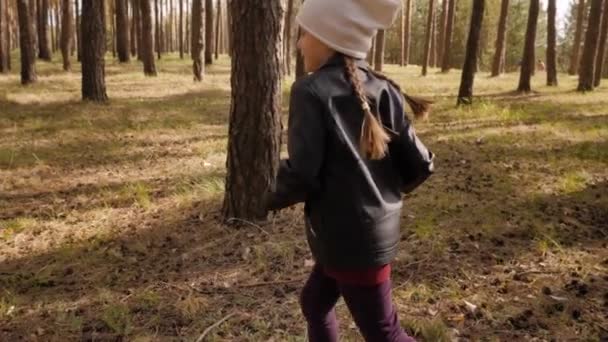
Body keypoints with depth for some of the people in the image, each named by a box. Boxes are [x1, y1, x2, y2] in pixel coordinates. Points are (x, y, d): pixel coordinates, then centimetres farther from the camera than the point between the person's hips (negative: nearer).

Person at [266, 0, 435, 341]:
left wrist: (273, 199, 0)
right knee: (314, 302, 25)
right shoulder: (381, 90, 2)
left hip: (349, 237, -8)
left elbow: (301, 173, -21)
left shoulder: (312, 90, -17)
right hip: (380, 228, 8)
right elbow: (419, 164, 1)